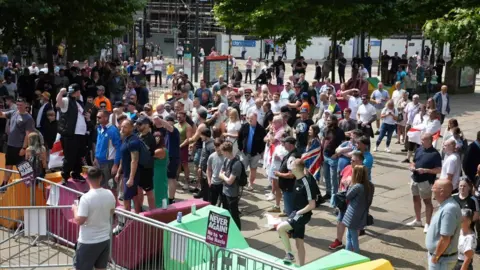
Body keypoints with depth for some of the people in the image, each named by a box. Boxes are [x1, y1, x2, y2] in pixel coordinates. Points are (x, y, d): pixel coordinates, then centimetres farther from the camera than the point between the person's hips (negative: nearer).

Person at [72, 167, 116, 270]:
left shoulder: (86, 198, -22)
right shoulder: (109, 195, -4)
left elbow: (79, 221, -19)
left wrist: (75, 209, -2)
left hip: (88, 242, -5)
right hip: (105, 239, 5)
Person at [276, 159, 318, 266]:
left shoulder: (307, 183, -21)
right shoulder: (297, 180, 5)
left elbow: (312, 205, -21)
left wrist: (298, 213, -17)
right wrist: (294, 213, 13)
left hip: (303, 215, -9)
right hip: (296, 213, 9)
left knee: (280, 228, -22)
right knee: (299, 242, 13)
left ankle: (289, 254, -7)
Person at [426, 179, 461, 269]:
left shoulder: (448, 210, -29)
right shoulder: (446, 205, 3)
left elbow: (445, 239, -28)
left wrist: (435, 256, -18)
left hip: (442, 258, -9)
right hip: (442, 256, 9)